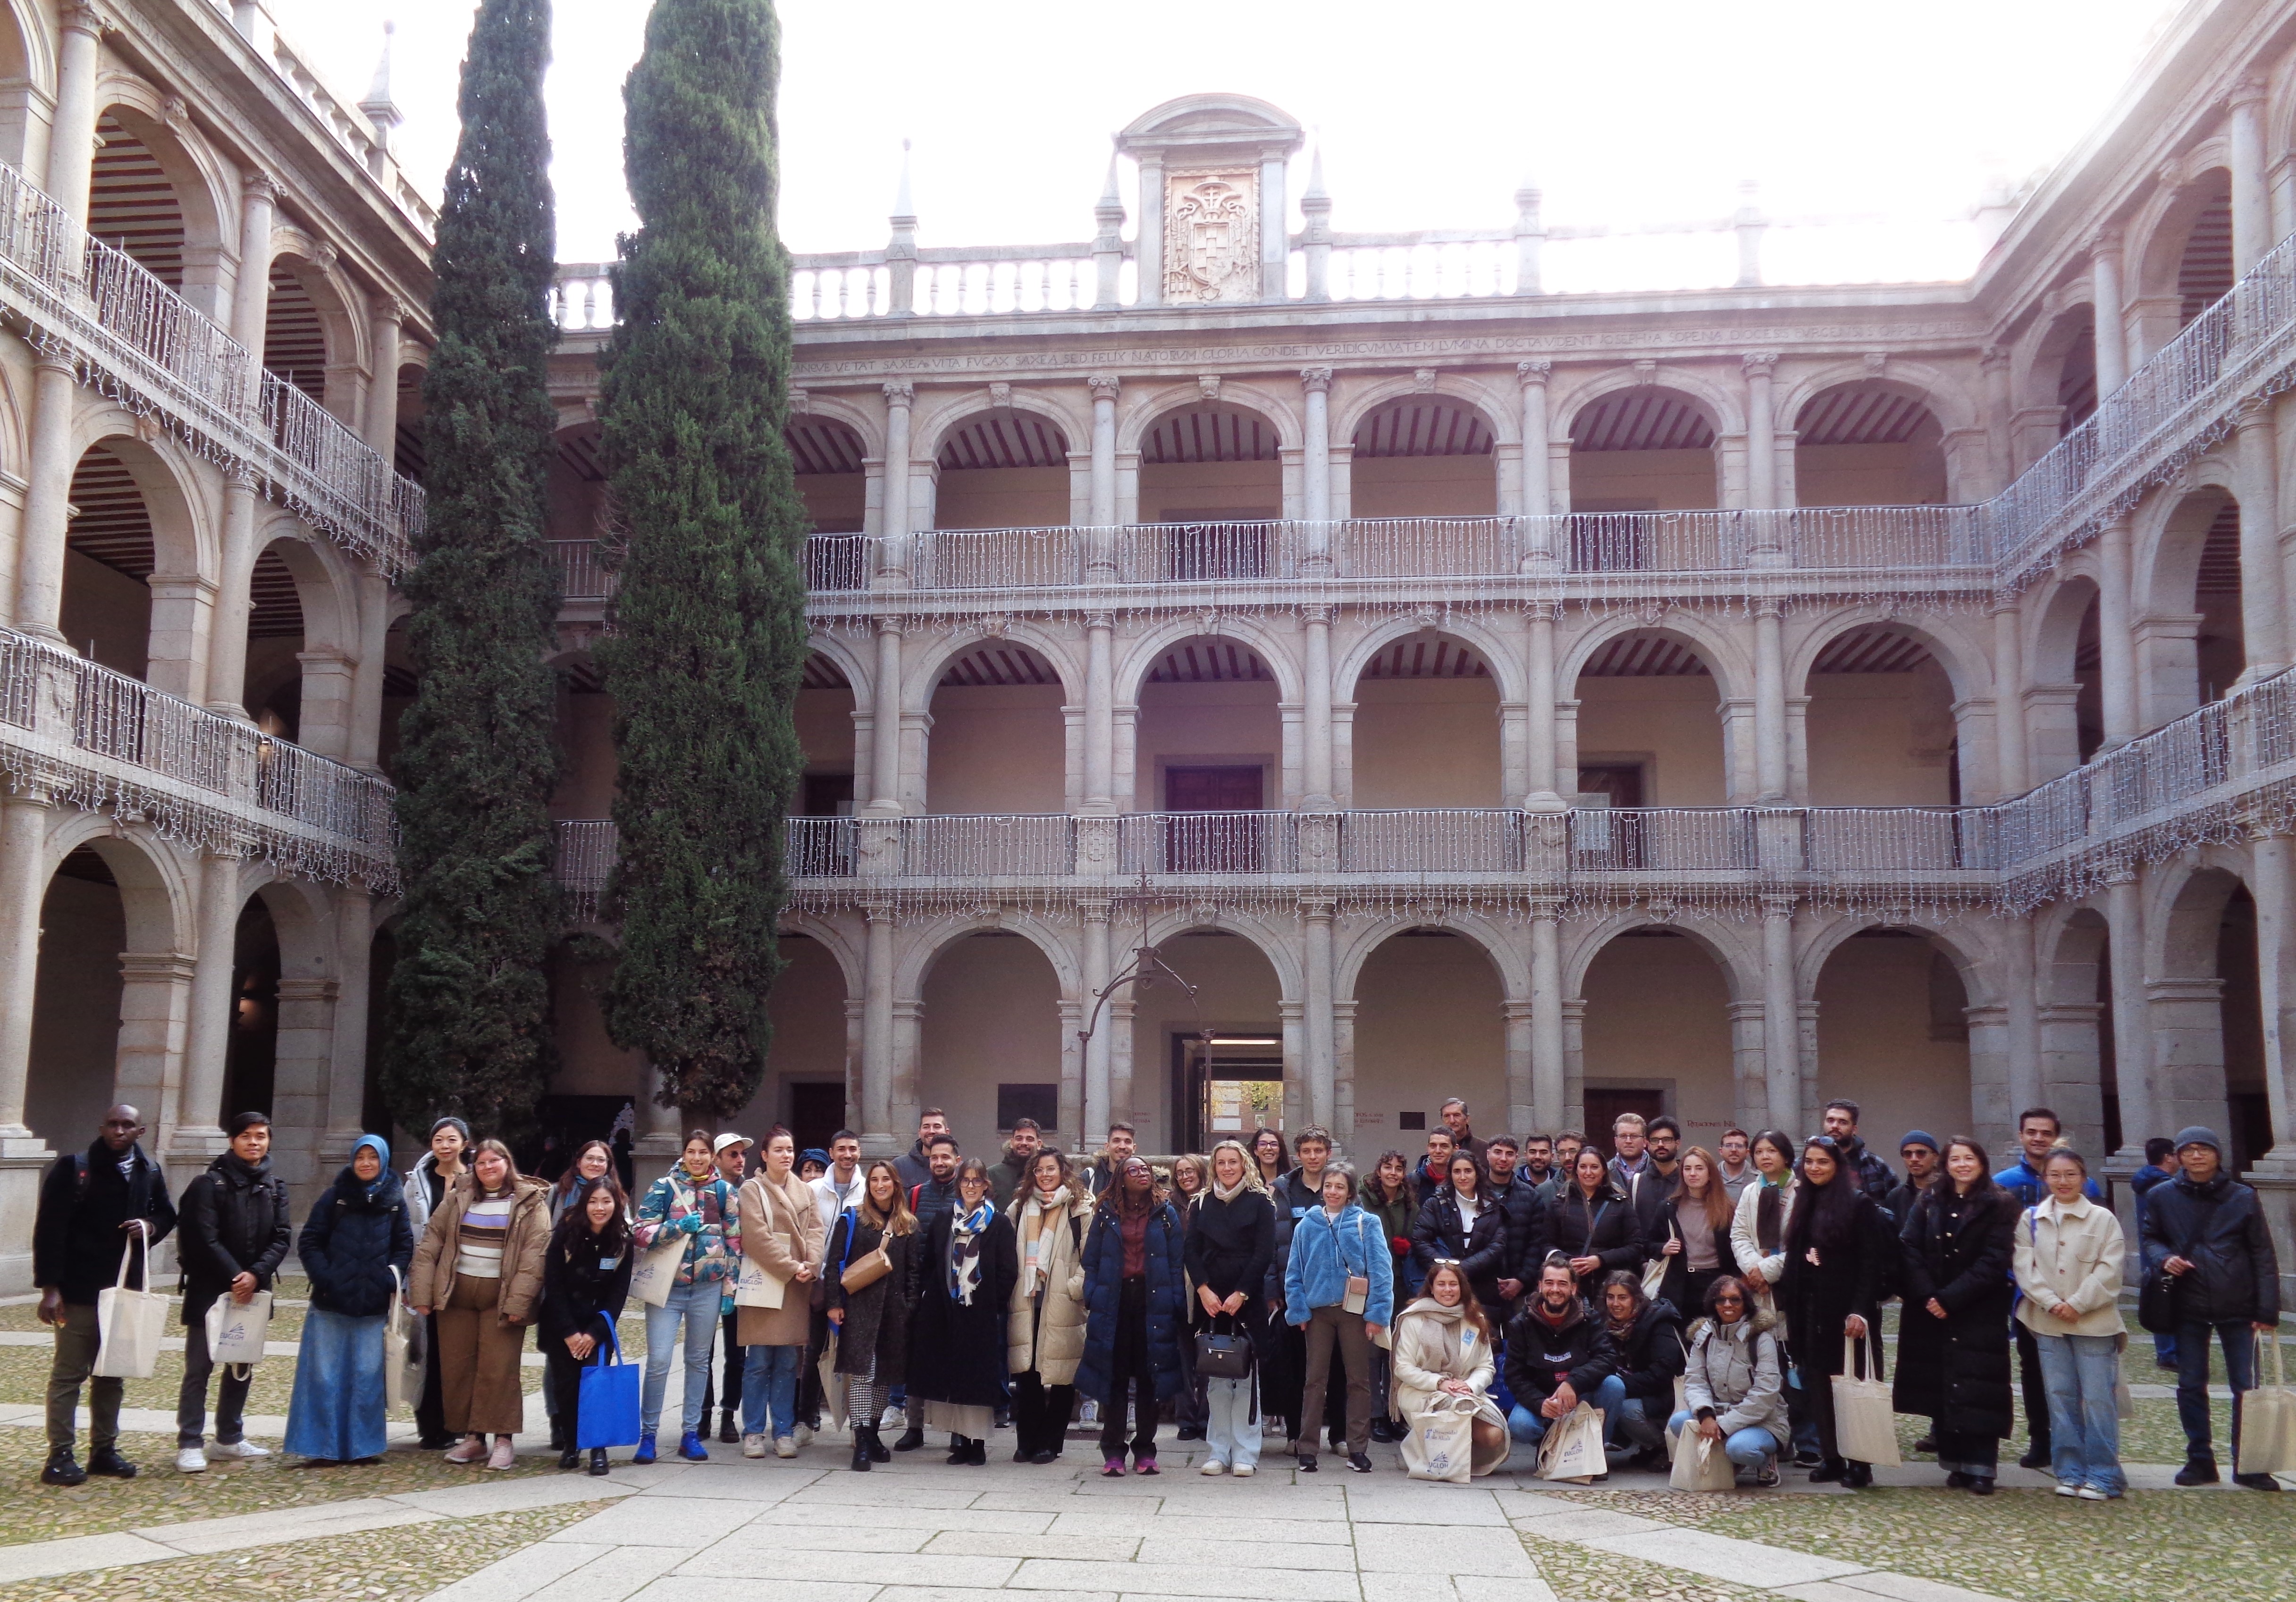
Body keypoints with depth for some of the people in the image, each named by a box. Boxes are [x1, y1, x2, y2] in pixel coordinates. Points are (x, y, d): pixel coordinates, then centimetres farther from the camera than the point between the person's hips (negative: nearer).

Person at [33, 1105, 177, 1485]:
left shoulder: (149, 1173, 8)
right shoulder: (73, 1168, -8)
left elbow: (167, 1214, 21)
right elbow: (49, 1229, -10)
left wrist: (152, 1225, -4)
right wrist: (50, 1287, -15)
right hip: (79, 1292, -5)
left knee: (114, 1375, 11)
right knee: (69, 1374, 0)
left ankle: (104, 1449, 20)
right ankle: (60, 1455, 5)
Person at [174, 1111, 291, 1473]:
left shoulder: (274, 1187, 9)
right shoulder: (210, 1183, -7)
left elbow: (282, 1238, 2)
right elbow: (205, 1239, -13)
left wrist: (256, 1274, -13)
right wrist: (234, 1277, -17)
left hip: (253, 1290, 6)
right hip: (210, 1290, -5)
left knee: (243, 1367, 13)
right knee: (199, 1368, -3)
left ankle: (230, 1438, 24)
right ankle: (190, 1444, 3)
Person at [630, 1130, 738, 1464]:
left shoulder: (724, 1191, 6)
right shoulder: (664, 1187, 0)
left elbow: (735, 1241, 8)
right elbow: (642, 1234, -6)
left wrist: (729, 1288, 4)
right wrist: (679, 1227, -21)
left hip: (708, 1289, 2)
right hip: (667, 1286, -2)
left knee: (699, 1360, 9)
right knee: (658, 1359, -8)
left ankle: (690, 1434, 18)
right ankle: (648, 1434, 4)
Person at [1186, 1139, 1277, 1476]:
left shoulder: (1260, 1203, 2)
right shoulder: (1203, 1203, 11)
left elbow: (1265, 1253, -4)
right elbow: (1190, 1250, 5)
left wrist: (1241, 1294, -12)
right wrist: (1203, 1290, -9)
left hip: (1248, 1300, -3)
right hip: (1210, 1299, 3)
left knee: (1247, 1377, -2)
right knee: (1215, 1378, 4)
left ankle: (1245, 1453, 3)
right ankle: (1217, 1452, 9)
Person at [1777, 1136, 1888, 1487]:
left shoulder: (1860, 1204, -6)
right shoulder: (1804, 1204, 12)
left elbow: (1870, 1263, -11)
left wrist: (1860, 1311, -19)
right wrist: (1788, 1307, 9)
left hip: (1845, 1311, -6)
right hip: (1809, 1311, 6)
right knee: (1817, 1387, 5)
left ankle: (1859, 1463, 4)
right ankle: (1830, 1457, 13)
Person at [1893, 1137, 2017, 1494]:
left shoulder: (2000, 1205, -2)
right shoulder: (1930, 1201, 9)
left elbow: (1993, 1261, -10)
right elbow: (1908, 1248, 1)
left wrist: (1951, 1298, -15)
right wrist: (1926, 1296, -12)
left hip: (1979, 1314, -4)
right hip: (1931, 1312, 4)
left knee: (1977, 1391, -5)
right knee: (1940, 1386, 4)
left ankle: (1981, 1467, -1)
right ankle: (1955, 1462, 11)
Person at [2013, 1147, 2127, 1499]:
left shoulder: (2102, 1219, -3)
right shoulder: (2031, 1219, 6)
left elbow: (2109, 1270, -7)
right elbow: (2024, 1266, 1)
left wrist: (2077, 1304, -13)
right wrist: (2052, 1303, -11)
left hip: (2094, 1322, -3)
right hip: (2048, 1322, 3)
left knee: (2098, 1398, -3)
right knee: (2061, 1398, 7)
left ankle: (2103, 1475, 5)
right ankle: (2070, 1472, 15)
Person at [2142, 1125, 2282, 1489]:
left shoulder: (2242, 1198, -3)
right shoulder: (2161, 1197, 0)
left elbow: (2263, 1257, -1)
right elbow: (2150, 1238, 12)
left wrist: (2267, 1311, -6)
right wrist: (2164, 1258, -12)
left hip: (2238, 1308, -1)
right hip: (2188, 1308, 1)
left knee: (2246, 1387, 4)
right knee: (2191, 1387, 8)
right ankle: (2200, 1459, 20)